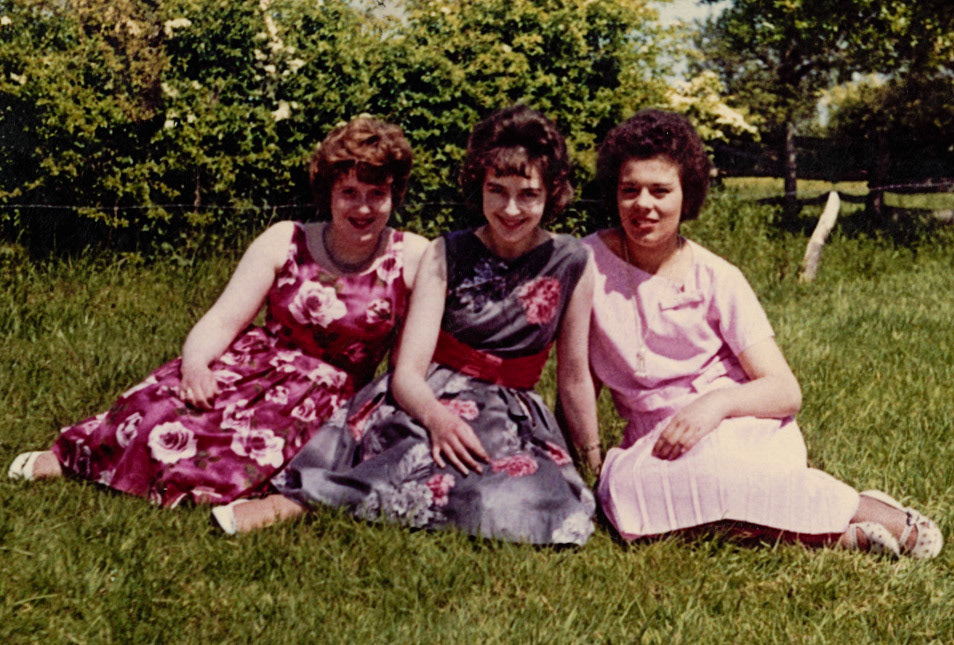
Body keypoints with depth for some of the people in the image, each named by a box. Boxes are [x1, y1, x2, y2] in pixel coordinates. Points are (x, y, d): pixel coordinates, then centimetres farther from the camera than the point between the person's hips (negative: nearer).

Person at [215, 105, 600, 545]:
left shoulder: (572, 265, 0)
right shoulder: (446, 256, -1)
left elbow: (574, 379, 9)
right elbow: (408, 371, -11)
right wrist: (438, 416, -33)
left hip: (511, 416, 1)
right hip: (430, 398, -1)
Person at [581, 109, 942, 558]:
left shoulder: (715, 279, -1)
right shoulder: (589, 262, 2)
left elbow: (786, 390, -6)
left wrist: (719, 402, -25)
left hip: (741, 429, -2)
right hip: (653, 444, 2)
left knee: (706, 461, -38)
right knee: (624, 488, -34)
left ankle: (860, 511, -19)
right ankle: (824, 532, -28)